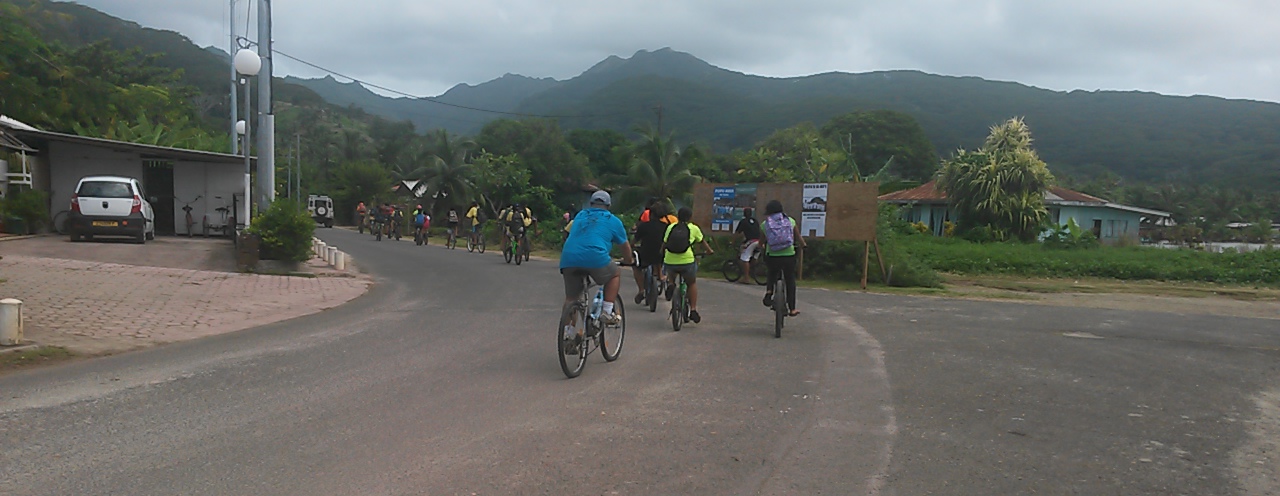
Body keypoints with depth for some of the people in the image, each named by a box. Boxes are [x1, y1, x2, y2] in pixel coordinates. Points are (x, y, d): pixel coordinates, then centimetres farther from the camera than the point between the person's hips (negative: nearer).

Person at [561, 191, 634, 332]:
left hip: (568, 258, 4)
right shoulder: (613, 220, 18)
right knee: (614, 275, 24)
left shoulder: (580, 215, 29)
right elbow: (625, 247, 28)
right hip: (595, 257, -3)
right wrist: (628, 260, 49)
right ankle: (607, 312, 14)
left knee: (570, 298, 16)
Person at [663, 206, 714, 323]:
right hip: (687, 261, -2)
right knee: (692, 283, 24)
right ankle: (693, 310, 17)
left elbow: (664, 244, 13)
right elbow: (703, 242, 21)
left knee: (671, 274, 37)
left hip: (670, 262, 2)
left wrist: (662, 253, 35)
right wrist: (709, 251, 40)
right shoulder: (693, 228, 7)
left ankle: (670, 285, 7)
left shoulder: (670, 227, 10)